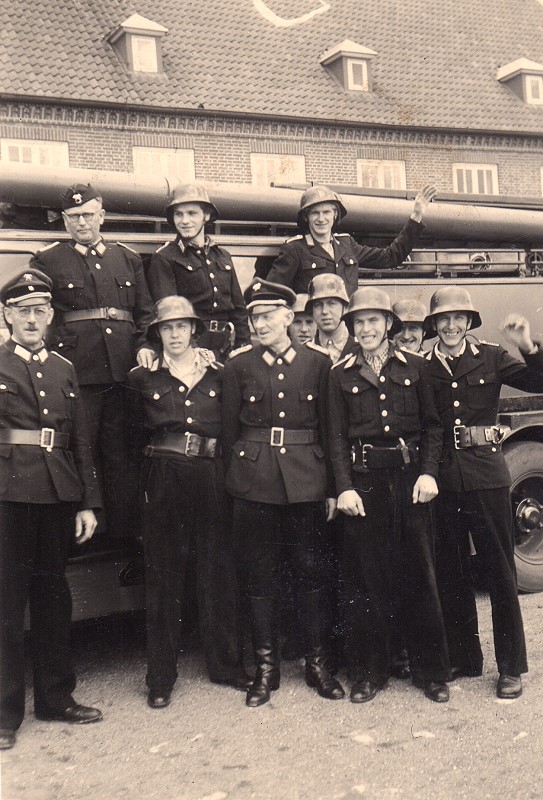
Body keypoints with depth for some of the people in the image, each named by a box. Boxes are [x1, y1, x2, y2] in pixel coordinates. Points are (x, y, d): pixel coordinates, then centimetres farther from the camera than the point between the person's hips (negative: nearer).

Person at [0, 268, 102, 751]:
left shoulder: (65, 370, 14)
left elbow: (81, 442, 12)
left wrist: (89, 503, 8)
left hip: (58, 494, 5)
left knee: (54, 594, 14)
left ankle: (56, 696, 28)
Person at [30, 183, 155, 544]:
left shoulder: (128, 258, 17)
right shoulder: (47, 260, 7)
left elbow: (146, 311, 17)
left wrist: (145, 346, 0)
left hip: (124, 371, 3)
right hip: (77, 374, -3)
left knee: (123, 458, 8)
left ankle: (126, 539, 17)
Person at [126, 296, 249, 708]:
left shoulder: (218, 375, 8)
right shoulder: (142, 378, 5)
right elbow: (128, 435, 11)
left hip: (212, 480, 1)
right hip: (163, 481, -1)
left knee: (218, 569, 7)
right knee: (163, 575, 4)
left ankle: (227, 663, 23)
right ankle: (161, 676, 15)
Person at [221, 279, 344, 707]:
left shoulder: (318, 361, 2)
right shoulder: (239, 364, 3)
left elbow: (331, 427, 3)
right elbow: (230, 428, 7)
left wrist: (332, 487, 1)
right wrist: (235, 477, 4)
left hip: (306, 480, 0)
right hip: (254, 482, 0)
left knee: (312, 571, 6)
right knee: (261, 575, 7)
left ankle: (318, 662, 22)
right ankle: (266, 667, 20)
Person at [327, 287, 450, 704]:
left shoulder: (414, 366, 6)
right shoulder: (341, 374, 5)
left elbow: (433, 425, 7)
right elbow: (337, 437, 3)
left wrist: (428, 473, -5)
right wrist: (344, 488, -7)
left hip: (410, 478, 0)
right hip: (364, 481, 0)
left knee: (420, 574, 5)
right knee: (367, 577, 4)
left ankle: (432, 672, 19)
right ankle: (370, 672, 18)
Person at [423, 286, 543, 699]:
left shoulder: (492, 357, 3)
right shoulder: (422, 367, 4)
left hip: (486, 473, -1)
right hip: (442, 477, 2)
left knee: (500, 570, 4)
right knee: (451, 572, 12)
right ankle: (463, 657, 27)